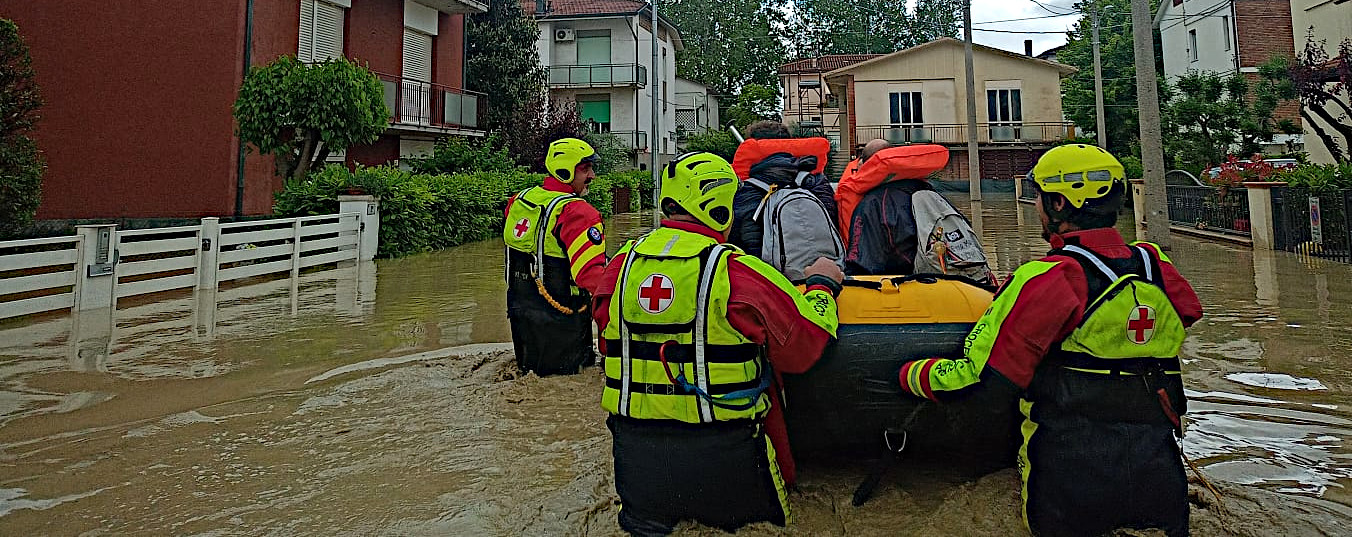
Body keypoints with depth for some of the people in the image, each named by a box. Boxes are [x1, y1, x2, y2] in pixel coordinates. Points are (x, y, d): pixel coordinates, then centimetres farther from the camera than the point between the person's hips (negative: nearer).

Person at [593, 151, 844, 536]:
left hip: (634, 443, 4)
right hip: (720, 450, -4)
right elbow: (803, 348, -7)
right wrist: (822, 285, 9)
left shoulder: (622, 263, 1)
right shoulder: (738, 272, -15)